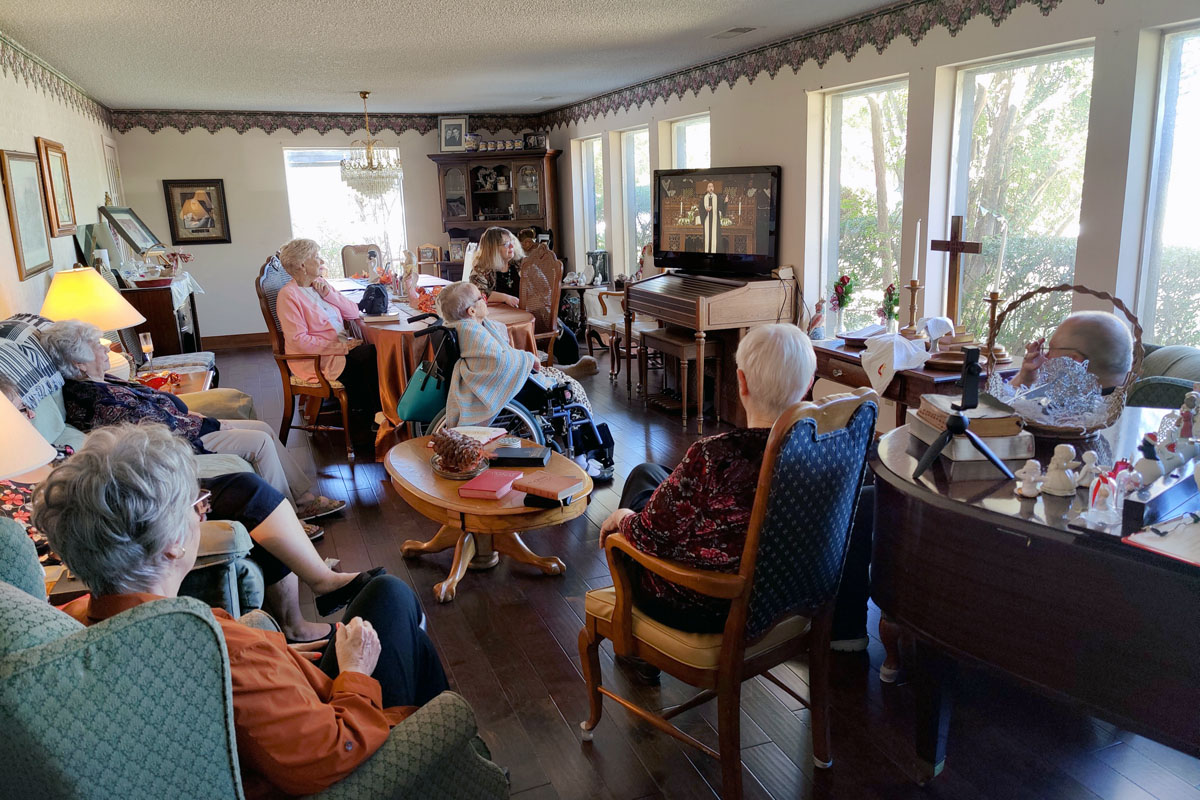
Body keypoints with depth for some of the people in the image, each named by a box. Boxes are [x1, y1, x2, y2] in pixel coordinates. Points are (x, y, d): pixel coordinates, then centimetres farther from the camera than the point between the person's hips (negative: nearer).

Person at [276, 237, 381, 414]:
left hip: (341, 346, 7)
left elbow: (353, 313, 11)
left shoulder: (320, 284, 14)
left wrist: (329, 294, -4)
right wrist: (341, 347, -20)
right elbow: (298, 340, -18)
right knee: (370, 355, -23)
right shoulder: (288, 295, -10)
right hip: (315, 359, -7)